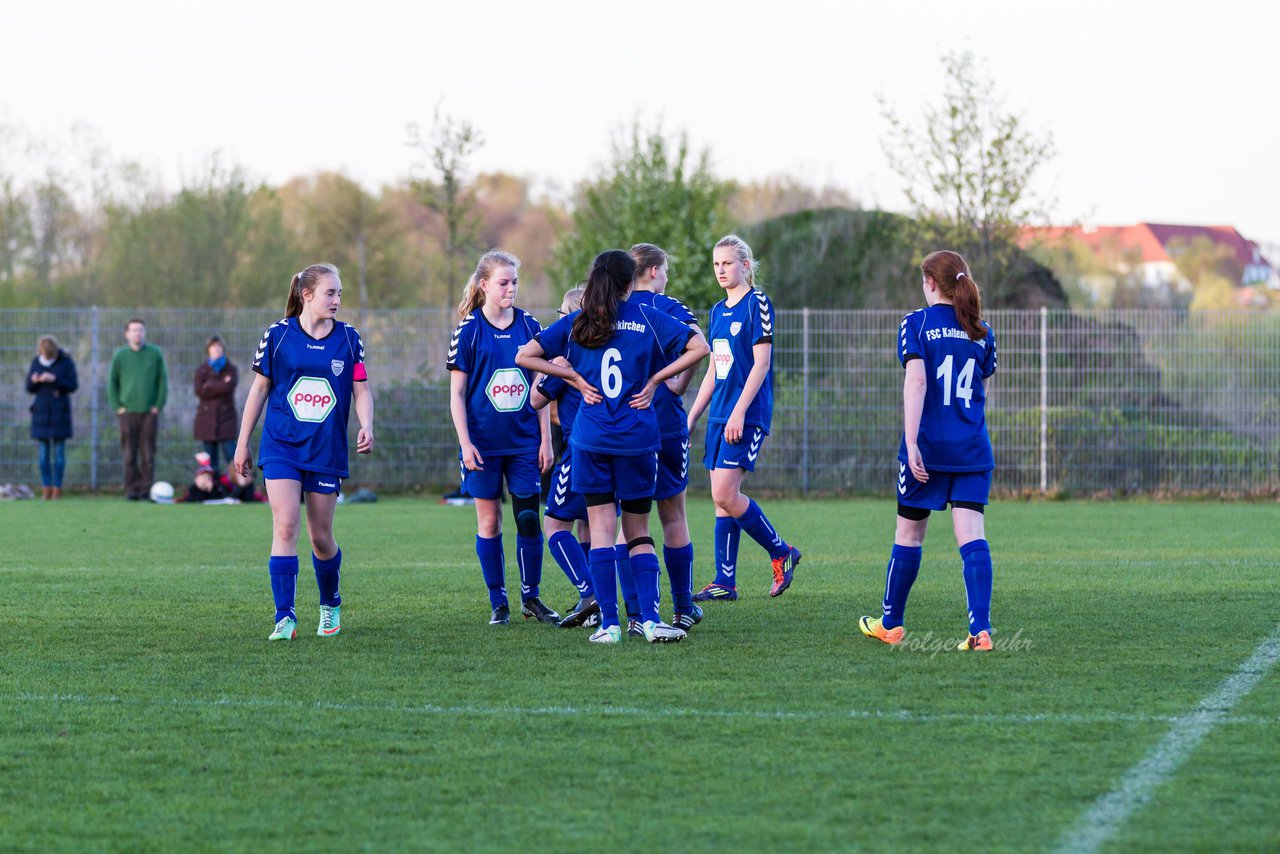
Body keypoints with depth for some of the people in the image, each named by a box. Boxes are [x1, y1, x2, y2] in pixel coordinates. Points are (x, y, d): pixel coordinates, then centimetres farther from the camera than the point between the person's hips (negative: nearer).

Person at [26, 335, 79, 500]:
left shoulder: (66, 362, -4)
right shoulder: (36, 362, 5)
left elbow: (73, 385, -7)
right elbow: (29, 388, 7)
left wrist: (54, 379, -20)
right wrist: (34, 381, -16)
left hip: (60, 410, -3)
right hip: (41, 410, 3)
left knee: (59, 450, -3)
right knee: (44, 451, 0)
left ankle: (57, 489, 1)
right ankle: (46, 489, 3)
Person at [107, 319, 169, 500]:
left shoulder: (155, 354, 3)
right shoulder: (120, 356, 5)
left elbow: (163, 381, 6)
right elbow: (112, 382, 10)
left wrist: (159, 405, -1)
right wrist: (117, 406, 1)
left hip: (149, 412, 0)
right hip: (128, 412, 0)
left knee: (148, 454, -1)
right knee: (129, 455, -1)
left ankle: (146, 490, 2)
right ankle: (131, 490, 4)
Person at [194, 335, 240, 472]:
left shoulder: (231, 369, 6)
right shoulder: (201, 370, 10)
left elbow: (229, 386, -14)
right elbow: (199, 391, -5)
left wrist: (210, 385, -5)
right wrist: (221, 385, -7)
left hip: (226, 416, -2)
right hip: (207, 418, 2)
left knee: (230, 453, -12)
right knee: (210, 457, 2)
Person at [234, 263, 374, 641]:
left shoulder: (348, 339, 2)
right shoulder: (278, 334, -2)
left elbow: (361, 390, 5)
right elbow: (259, 389, 6)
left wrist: (366, 427, -14)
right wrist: (243, 442, 8)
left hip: (327, 450, 1)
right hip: (281, 446, -1)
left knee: (320, 536, 7)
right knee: (285, 527, -14)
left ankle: (330, 606, 32)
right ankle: (285, 617, -14)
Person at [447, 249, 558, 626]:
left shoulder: (529, 326, 4)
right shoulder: (469, 330, -4)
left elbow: (540, 387, 8)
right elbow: (457, 393, -2)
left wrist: (545, 440, 3)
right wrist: (465, 443, -9)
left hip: (525, 441, 2)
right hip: (484, 443, -2)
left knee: (529, 519, -1)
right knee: (489, 521, 3)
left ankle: (531, 598, 12)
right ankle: (498, 602, 12)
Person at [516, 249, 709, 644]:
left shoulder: (576, 323, 5)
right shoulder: (648, 318, 2)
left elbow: (525, 356, 1)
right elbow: (699, 348, -3)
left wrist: (576, 378, 4)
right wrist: (655, 380, 0)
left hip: (590, 440, 0)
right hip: (638, 439, 0)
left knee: (601, 530, 2)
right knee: (638, 531, 9)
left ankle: (609, 623, -3)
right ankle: (650, 619, -3)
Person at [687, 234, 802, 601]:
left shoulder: (757, 303, -8)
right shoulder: (718, 311, 16)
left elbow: (761, 362, -14)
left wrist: (740, 411, -19)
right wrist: (692, 417, 18)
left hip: (747, 416, -8)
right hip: (720, 416, 8)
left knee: (725, 495, -15)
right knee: (723, 499, 5)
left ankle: (781, 552, 2)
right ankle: (725, 582, 6)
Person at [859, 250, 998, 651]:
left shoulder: (917, 323, -4)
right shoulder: (982, 332, 10)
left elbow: (916, 382, -15)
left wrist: (912, 442, -19)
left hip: (928, 448, -3)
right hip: (972, 451, 3)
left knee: (909, 533, 10)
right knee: (971, 535, -4)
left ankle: (891, 623, 24)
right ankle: (981, 630, -17)